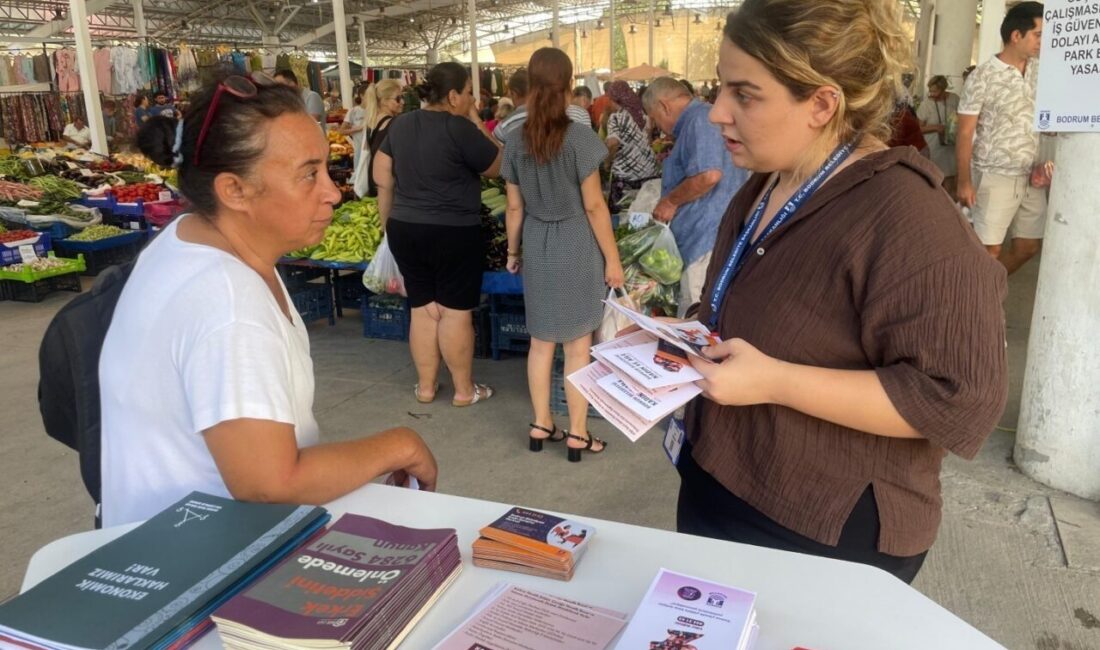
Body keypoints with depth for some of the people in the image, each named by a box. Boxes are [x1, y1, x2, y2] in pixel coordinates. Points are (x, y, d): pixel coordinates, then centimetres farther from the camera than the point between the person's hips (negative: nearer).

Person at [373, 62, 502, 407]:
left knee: (423, 309, 14)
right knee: (455, 311, 4)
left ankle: (425, 386, 23)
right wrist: (476, 122, 1)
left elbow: (382, 178, 10)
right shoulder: (459, 128, -13)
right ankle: (464, 390, 15)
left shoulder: (400, 124, 7)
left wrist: (389, 223, 20)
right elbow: (498, 167, -3)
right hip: (454, 233, -6)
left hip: (404, 229, 6)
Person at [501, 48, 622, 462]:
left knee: (541, 342, 15)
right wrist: (612, 257, -5)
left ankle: (540, 425, 26)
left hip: (538, 249, 4)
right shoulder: (580, 137, -13)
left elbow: (514, 207, 6)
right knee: (578, 345, 5)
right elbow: (593, 205, -12)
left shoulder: (517, 142, 1)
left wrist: (512, 250, 19)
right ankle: (577, 434, 15)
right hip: (577, 247, -4)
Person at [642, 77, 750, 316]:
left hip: (707, 236, -11)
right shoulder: (696, 121, 20)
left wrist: (671, 201, -15)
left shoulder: (700, 119, -14)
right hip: (705, 236, 11)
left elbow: (709, 174, -27)